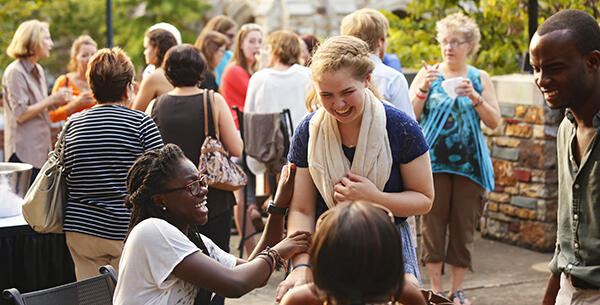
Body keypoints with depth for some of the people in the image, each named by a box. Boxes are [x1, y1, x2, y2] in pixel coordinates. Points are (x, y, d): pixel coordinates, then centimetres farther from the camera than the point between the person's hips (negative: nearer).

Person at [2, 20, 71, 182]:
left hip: (40, 149, 8)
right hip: (23, 151, -8)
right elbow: (20, 115, -17)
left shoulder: (38, 70, 16)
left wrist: (58, 101, 5)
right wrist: (51, 99, -16)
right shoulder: (15, 72, -12)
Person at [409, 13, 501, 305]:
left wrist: (475, 97, -15)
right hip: (433, 162, -1)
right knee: (433, 223, -1)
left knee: (463, 225, 4)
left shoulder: (480, 78, 8)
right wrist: (423, 89, -18)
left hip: (469, 164, 1)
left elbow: (494, 121, 1)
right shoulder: (428, 73, 5)